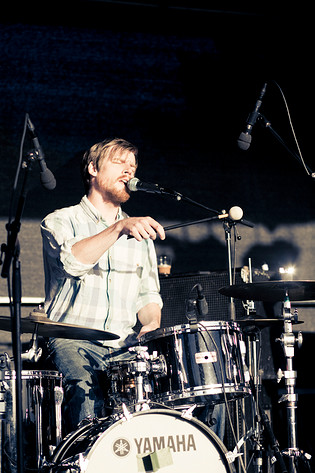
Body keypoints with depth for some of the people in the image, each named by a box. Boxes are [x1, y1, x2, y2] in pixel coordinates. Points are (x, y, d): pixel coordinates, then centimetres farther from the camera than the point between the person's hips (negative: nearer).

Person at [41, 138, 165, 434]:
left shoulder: (139, 234, 22)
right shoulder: (61, 221, 6)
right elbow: (72, 261, -16)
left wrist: (152, 325, -1)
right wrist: (119, 228, -28)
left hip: (125, 346, 4)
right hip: (72, 342, -4)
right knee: (86, 394, -34)